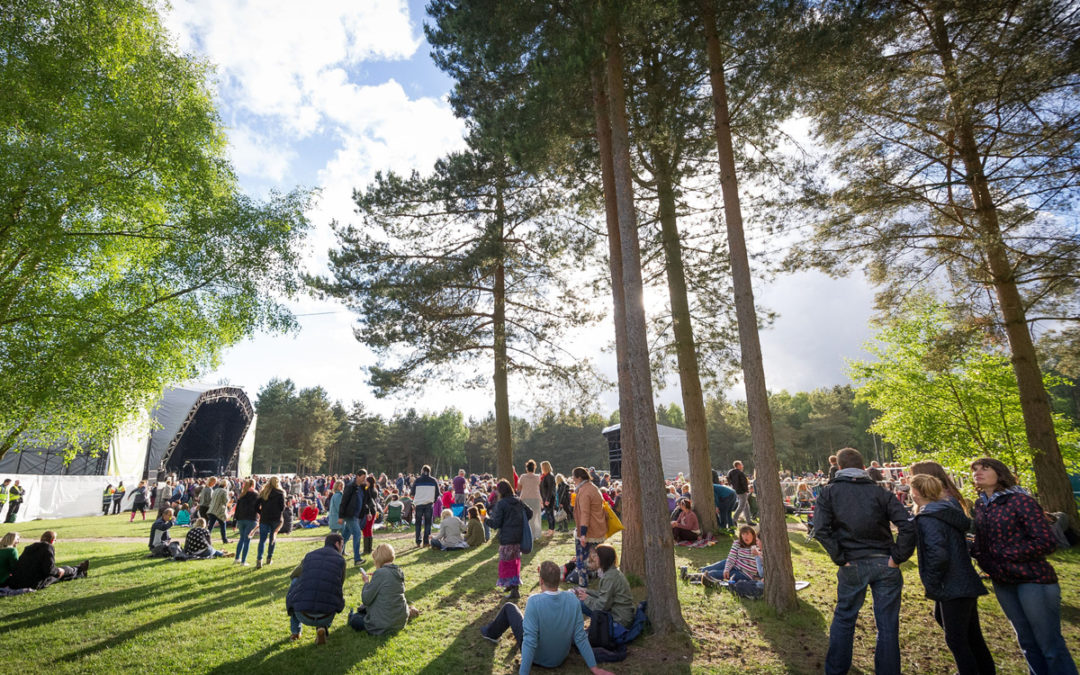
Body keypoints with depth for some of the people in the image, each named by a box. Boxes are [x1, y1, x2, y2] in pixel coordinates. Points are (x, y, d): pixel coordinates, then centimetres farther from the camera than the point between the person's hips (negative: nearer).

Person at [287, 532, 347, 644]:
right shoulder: (341, 560, 6)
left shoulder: (309, 556, 12)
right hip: (326, 617, -1)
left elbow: (292, 576, 31)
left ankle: (295, 631, 29)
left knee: (295, 581, 28)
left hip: (303, 615, 1)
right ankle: (322, 627, 9)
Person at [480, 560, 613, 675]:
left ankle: (492, 633, 42)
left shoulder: (534, 601, -33)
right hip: (560, 658, 4)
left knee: (509, 607, 14)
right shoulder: (572, 599, -21)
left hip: (536, 658, -4)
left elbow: (529, 642, -32)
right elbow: (580, 637, -17)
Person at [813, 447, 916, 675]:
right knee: (887, 625, 12)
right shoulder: (881, 493, 1)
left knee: (844, 619, 15)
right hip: (884, 564, 1)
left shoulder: (829, 492, -2)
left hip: (853, 565, -1)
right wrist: (897, 558, -5)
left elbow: (821, 530, -14)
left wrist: (840, 559, -7)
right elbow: (908, 526, -11)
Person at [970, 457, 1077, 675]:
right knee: (1027, 642, 18)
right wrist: (974, 550, -6)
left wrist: (1004, 555, -18)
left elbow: (1046, 542, -18)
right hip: (1002, 583, 6)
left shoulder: (1020, 501, -13)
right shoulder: (980, 506, 7)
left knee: (1051, 647, 2)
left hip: (1032, 580, -6)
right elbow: (981, 543, 14)